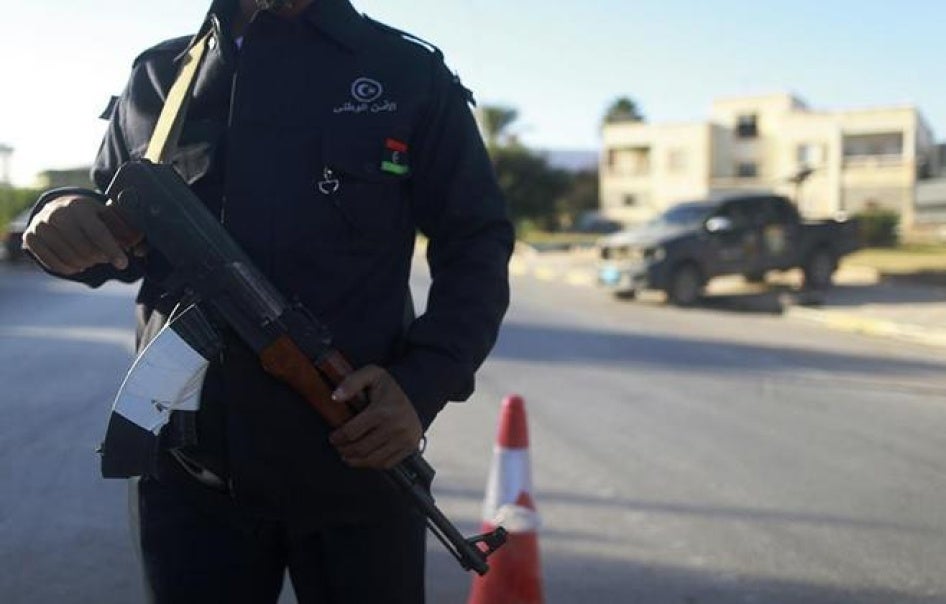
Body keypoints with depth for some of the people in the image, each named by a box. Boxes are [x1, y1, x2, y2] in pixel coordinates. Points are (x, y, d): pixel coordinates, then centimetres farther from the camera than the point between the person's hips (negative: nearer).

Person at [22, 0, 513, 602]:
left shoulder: (411, 76, 0)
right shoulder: (157, 77, 9)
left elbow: (477, 244, 1)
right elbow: (122, 235, 17)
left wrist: (425, 384, -14)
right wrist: (66, 224, -7)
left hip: (359, 460, -2)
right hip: (186, 465, 3)